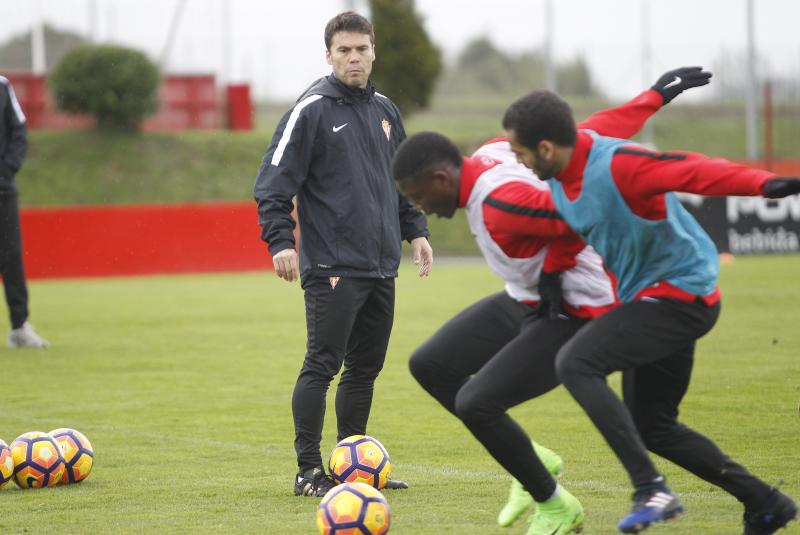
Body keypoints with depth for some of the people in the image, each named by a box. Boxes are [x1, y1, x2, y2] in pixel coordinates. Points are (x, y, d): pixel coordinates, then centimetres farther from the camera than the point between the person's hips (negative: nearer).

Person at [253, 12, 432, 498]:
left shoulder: (385, 111, 14)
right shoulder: (312, 110, -6)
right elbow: (274, 182, -9)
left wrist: (416, 230, 15)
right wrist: (281, 241, -17)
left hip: (381, 267, 7)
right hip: (332, 268, -7)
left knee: (366, 366, 10)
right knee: (322, 365, -8)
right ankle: (309, 471, -3)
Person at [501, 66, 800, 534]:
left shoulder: (616, 166, -27)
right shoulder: (573, 148, -2)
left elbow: (694, 170, -38)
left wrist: (760, 183, -50)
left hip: (681, 291, -10)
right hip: (651, 297, 10)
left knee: (576, 363, -22)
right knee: (651, 425, 14)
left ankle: (651, 490, -23)